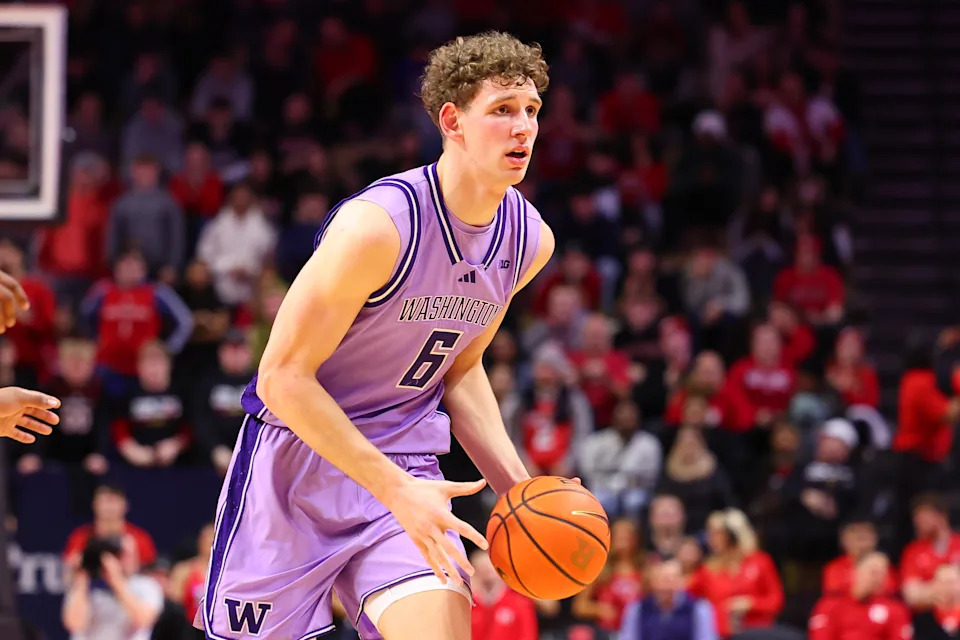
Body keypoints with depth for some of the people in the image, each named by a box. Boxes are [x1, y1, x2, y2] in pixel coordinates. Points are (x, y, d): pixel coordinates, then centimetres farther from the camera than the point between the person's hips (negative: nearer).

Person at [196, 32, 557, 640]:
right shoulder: (377, 224, -23)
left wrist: (517, 485, 1)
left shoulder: (530, 240, -1)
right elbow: (283, 377, -21)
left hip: (405, 467, 5)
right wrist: (397, 492, -25)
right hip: (297, 454, -5)